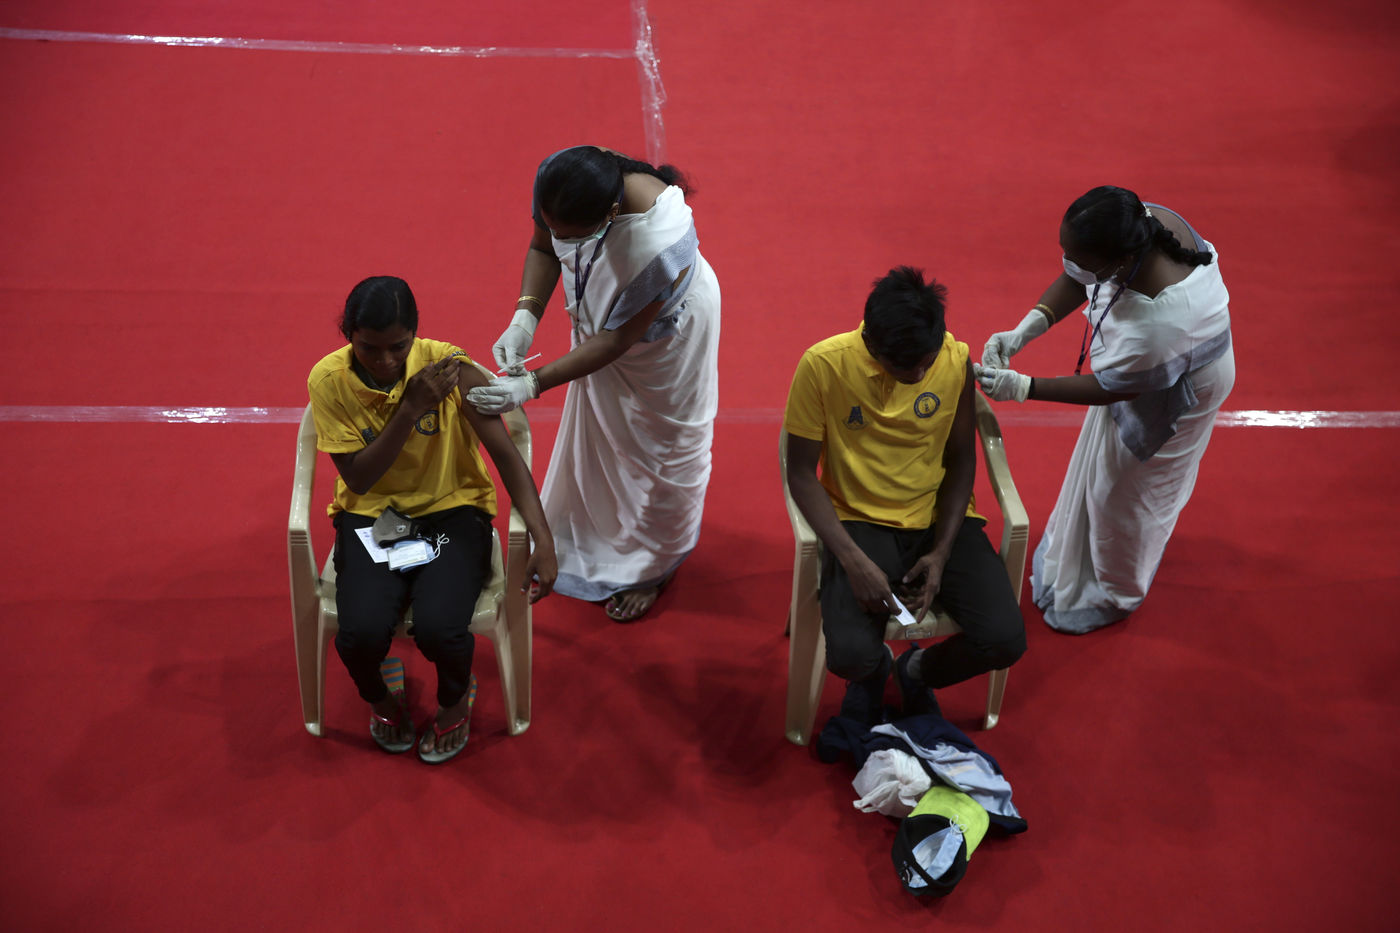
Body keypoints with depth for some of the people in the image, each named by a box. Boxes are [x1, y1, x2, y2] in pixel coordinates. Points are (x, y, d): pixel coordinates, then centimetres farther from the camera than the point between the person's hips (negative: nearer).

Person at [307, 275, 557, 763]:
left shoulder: (449, 367, -16)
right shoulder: (329, 380, -12)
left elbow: (506, 454, -14)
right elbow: (358, 478, -13)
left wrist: (543, 539, -25)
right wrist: (411, 409, -26)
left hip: (451, 509, -1)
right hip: (370, 514, 1)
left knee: (438, 628, -27)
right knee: (362, 632, -26)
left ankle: (455, 696, 13)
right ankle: (379, 698, 14)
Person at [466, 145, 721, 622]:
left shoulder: (660, 242, -47)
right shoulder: (556, 183, -31)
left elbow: (618, 339, -33)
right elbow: (542, 249, -8)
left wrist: (532, 385, -35)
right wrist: (524, 318, -24)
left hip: (662, 329, -5)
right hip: (600, 315, 5)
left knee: (659, 446, 16)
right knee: (595, 433, 24)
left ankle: (650, 569, 43)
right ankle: (592, 544, 50)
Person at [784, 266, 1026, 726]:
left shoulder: (955, 359, -10)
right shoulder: (824, 365, -17)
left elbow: (961, 458, 2)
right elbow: (801, 473, -10)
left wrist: (942, 553, -10)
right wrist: (854, 561, -21)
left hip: (940, 520, 2)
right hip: (859, 522, -2)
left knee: (1005, 642, -17)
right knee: (850, 656, -26)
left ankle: (919, 671, 18)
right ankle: (873, 669, 16)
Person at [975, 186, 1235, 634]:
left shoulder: (1158, 323, -48)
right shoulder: (1141, 221, -28)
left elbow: (1109, 388, -29)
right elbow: (1075, 279, -10)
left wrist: (1021, 388, -25)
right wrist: (1024, 331, -22)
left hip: (1175, 392, -7)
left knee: (1124, 488, 17)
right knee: (1103, 463, 29)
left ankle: (1112, 594, 48)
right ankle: (1074, 553, 59)